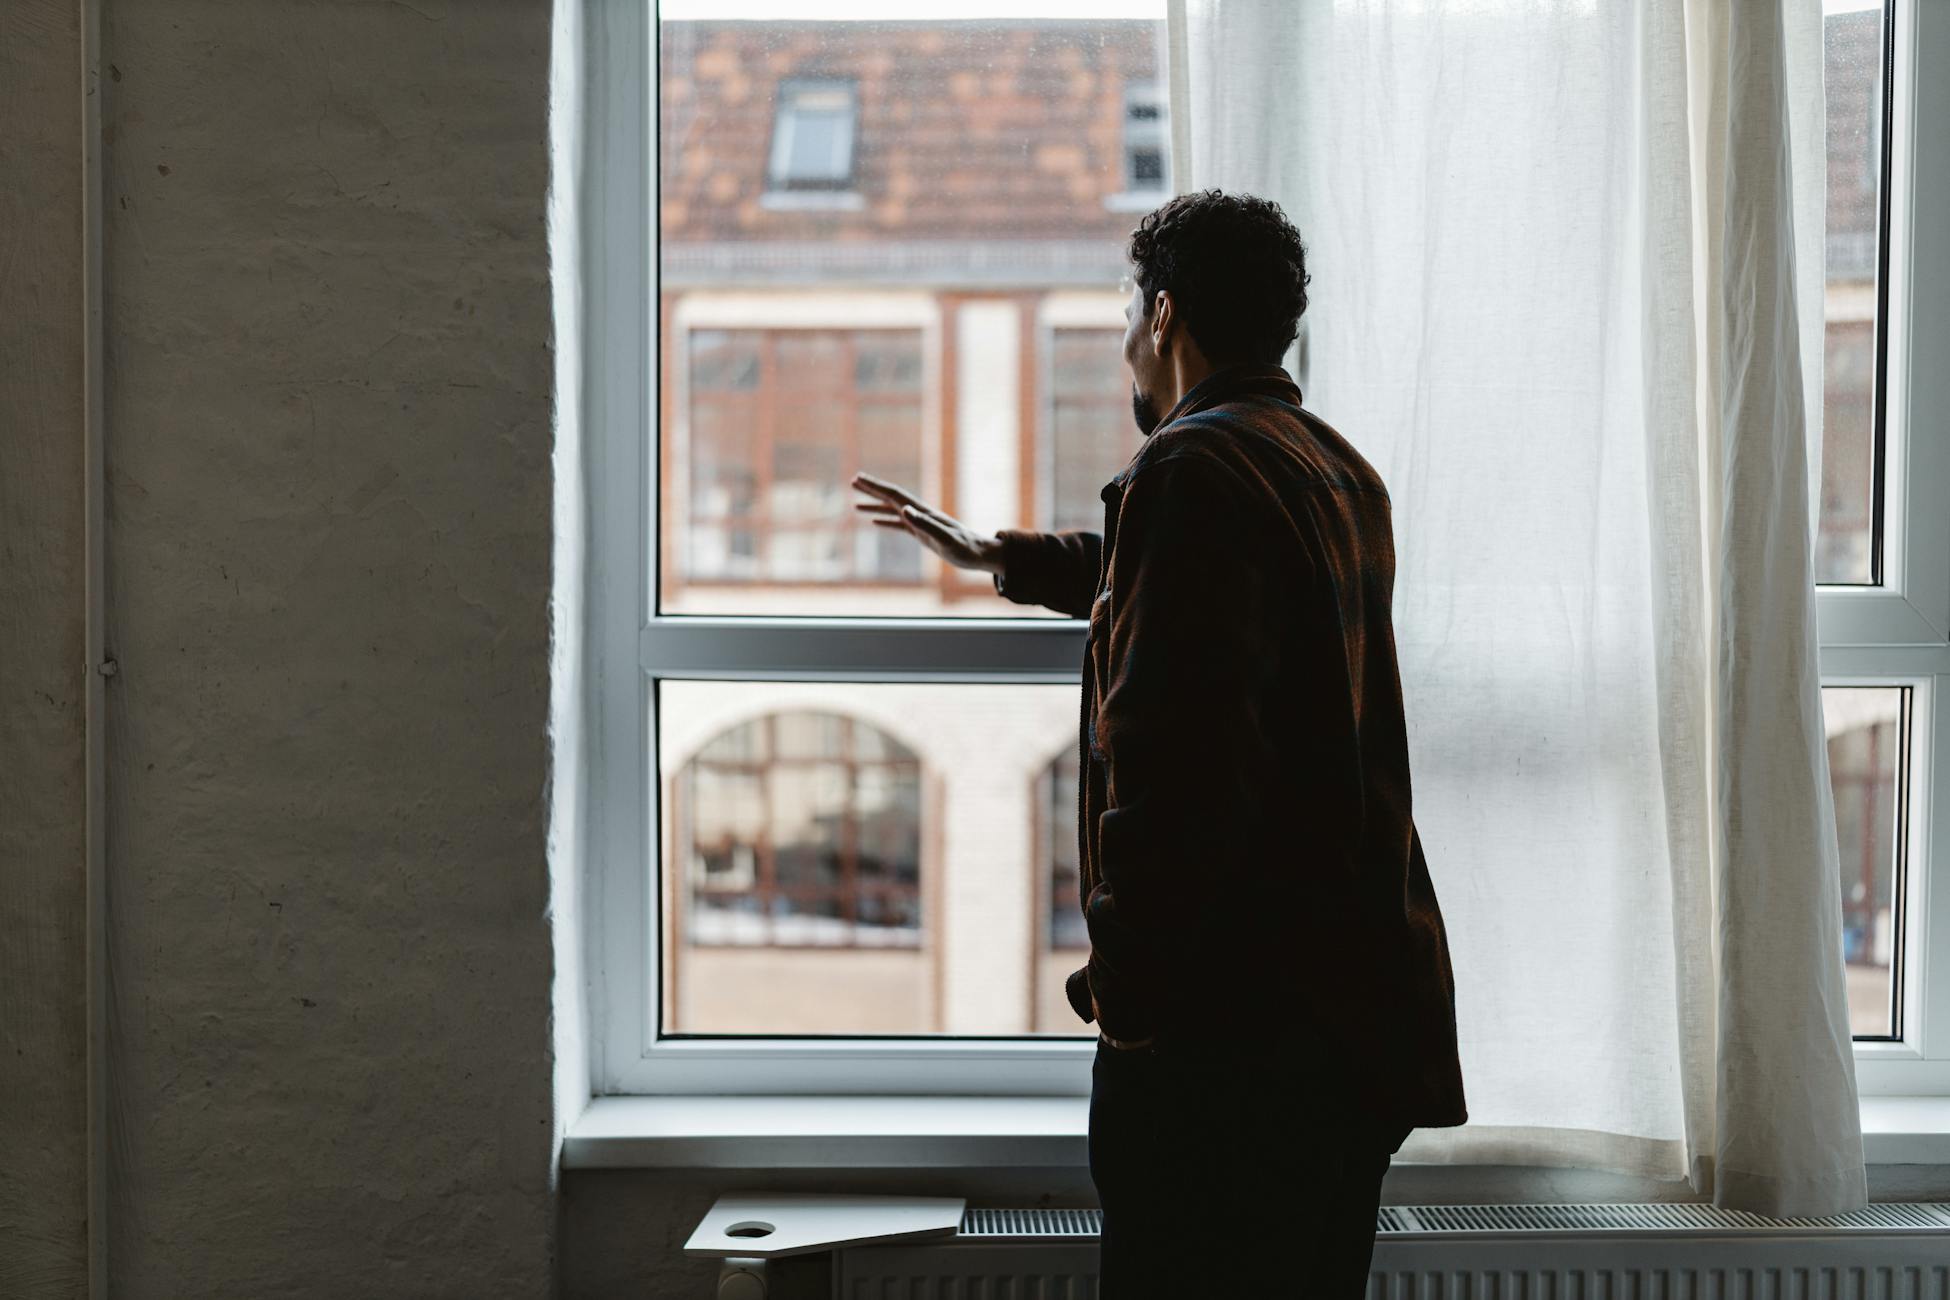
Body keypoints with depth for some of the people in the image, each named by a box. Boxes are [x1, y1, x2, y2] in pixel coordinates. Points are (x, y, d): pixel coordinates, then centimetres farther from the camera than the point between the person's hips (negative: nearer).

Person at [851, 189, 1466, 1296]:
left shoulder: (1194, 469, -13)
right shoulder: (1339, 470, 18)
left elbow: (1173, 755, -23)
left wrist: (1127, 984, -17)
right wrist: (996, 554, 49)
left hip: (1232, 1020, -10)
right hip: (1356, 998, 10)